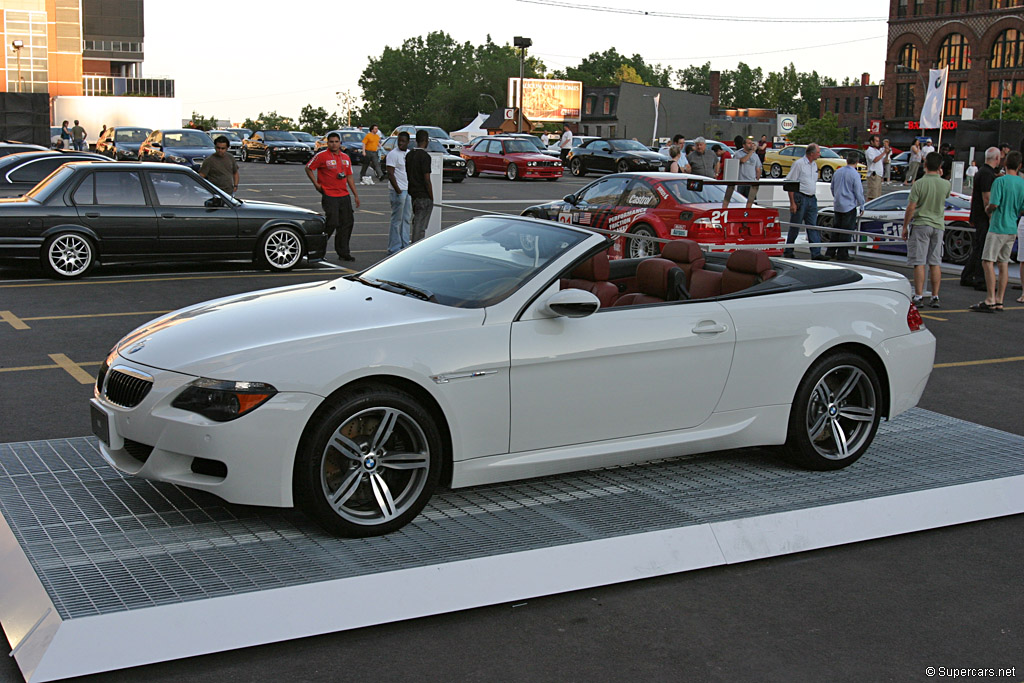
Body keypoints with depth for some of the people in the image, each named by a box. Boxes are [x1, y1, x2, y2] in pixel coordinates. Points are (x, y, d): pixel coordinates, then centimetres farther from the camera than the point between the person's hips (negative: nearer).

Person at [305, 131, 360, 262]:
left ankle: (343, 252, 13)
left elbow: (349, 177, 18)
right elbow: (308, 168, 2)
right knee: (332, 223, -11)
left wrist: (356, 195, 14)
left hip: (344, 195, 6)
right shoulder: (322, 156, -5)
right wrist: (316, 184, -5)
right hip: (329, 196, -6)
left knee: (347, 223, 5)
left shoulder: (345, 157, 13)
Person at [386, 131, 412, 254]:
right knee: (397, 220, -4)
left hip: (408, 190, 8)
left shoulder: (409, 153, 13)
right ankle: (394, 247, 0)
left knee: (407, 219, 12)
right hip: (398, 191, -8)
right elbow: (390, 174, -16)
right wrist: (398, 191, -19)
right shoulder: (393, 154, -11)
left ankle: (404, 245, 20)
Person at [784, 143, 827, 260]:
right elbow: (790, 183, -12)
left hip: (811, 199, 7)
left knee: (813, 226, 2)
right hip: (800, 197, -7)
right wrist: (792, 202, -17)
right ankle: (788, 252, 12)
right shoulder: (798, 163, -10)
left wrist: (814, 198, 18)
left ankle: (816, 253, -1)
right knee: (795, 227, 0)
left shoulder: (814, 164, 14)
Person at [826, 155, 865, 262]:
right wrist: (861, 206, 1)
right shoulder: (855, 174, -13)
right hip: (849, 206, -6)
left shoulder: (837, 172, 7)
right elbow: (858, 192, -11)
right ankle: (842, 254, 0)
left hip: (837, 206, 6)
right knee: (846, 231, -1)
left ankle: (830, 252, 13)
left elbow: (832, 188, 18)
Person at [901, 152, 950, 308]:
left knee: (919, 263, -2)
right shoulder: (946, 184, -1)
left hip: (920, 225, -4)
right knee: (935, 263, 8)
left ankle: (918, 296, -3)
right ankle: (935, 297, 8)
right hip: (938, 226, 4)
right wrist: (940, 176, 19)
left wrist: (905, 227, -3)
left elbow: (911, 208, -12)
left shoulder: (919, 184, -13)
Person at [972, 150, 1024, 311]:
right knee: (1003, 263, 11)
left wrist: (987, 209, 3)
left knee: (988, 262, -8)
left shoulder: (1000, 181, -12)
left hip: (998, 227, -7)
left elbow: (994, 204, -19)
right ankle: (999, 301, 13)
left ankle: (990, 301, -14)